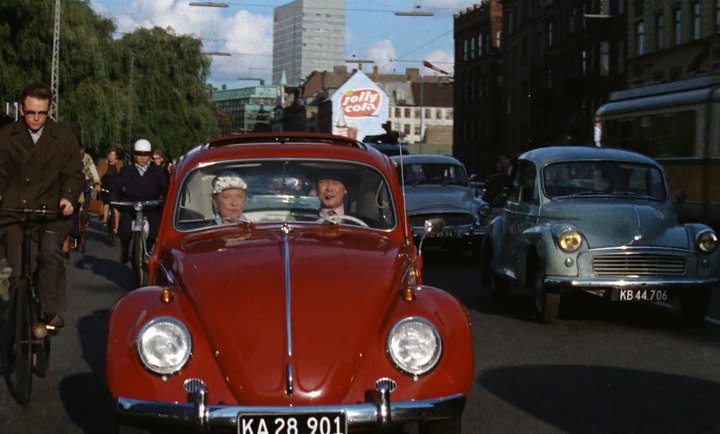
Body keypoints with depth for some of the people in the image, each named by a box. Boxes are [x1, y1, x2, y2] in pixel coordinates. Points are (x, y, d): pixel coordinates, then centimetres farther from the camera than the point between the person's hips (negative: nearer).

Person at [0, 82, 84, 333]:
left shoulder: (64, 138, 3)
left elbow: (74, 174, 6)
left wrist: (68, 197, -14)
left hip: (50, 211, -1)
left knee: (50, 254, -27)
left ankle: (50, 312, -21)